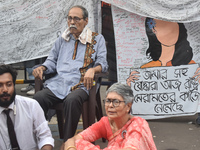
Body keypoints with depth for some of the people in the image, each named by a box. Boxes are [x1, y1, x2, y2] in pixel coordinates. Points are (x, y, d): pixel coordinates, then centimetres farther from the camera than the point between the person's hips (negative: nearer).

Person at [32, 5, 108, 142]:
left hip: (80, 84, -3)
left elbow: (102, 63, 5)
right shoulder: (62, 39, 26)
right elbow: (52, 61, 27)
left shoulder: (97, 39, 15)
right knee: (38, 98, -28)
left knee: (72, 100, -38)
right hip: (57, 83, 4)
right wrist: (42, 68, 3)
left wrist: (93, 70, -19)